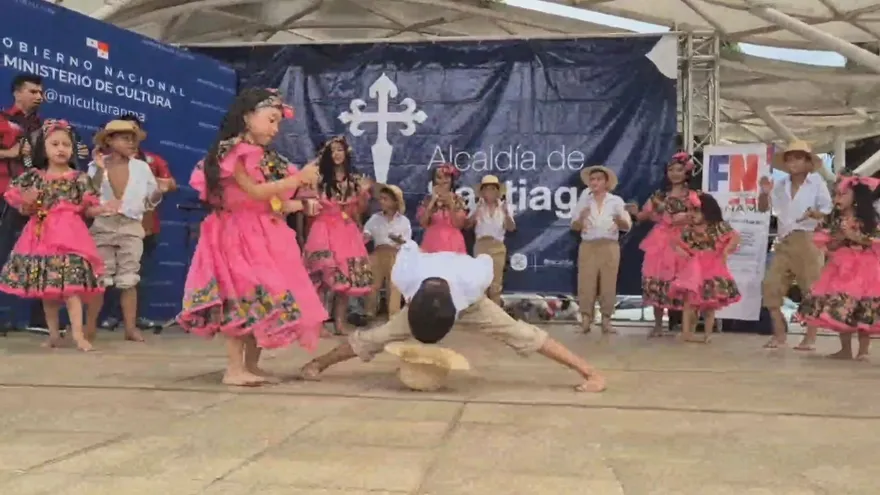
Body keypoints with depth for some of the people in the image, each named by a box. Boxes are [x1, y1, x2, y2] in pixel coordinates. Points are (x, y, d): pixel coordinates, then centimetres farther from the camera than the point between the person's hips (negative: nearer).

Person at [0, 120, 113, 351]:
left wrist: (105, 208, -13)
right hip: (43, 236, 3)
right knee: (46, 287, 7)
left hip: (69, 235, -3)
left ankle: (78, 334, -15)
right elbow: (25, 210, 11)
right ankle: (54, 334, 17)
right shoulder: (34, 177, 8)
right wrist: (27, 204, -11)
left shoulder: (79, 178, 3)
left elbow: (86, 209, 4)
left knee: (71, 284, -15)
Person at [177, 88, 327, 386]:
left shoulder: (265, 158, 18)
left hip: (264, 236, 9)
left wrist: (289, 205, 5)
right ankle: (234, 368, -5)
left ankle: (252, 365, 14)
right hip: (239, 236, -9)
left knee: (265, 300, 7)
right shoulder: (233, 151, -10)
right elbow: (255, 192, -18)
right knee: (243, 300, -11)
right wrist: (298, 178, -17)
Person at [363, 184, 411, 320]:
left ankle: (394, 315, 8)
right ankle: (369, 312, 11)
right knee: (373, 284, 1)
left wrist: (400, 241, -22)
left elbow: (407, 243, -1)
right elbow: (365, 235, 3)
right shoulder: (375, 218, 8)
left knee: (394, 286, 0)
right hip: (377, 254, 2)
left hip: (395, 256, -2)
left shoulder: (404, 221, 2)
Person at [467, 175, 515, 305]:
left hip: (497, 247, 0)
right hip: (481, 246, 0)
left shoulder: (504, 207, 3)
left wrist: (506, 214, -27)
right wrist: (476, 212, -23)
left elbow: (511, 228, -8)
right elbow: (467, 225, -7)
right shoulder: (478, 206, 4)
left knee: (496, 283, 3)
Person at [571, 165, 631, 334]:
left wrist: (619, 220, -18)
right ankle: (585, 321, -2)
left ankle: (606, 321, 6)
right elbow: (574, 226, 8)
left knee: (608, 285, 0)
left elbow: (627, 226, 3)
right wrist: (581, 219, -13)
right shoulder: (584, 201, 9)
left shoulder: (616, 201, 6)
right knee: (586, 284, -5)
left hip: (609, 247, 0)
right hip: (588, 247, 0)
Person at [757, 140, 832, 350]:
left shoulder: (817, 182, 0)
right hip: (784, 242, 5)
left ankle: (810, 338, 6)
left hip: (808, 241, -5)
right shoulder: (780, 185, 12)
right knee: (771, 285, -2)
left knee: (811, 290, -1)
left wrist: (815, 213, -23)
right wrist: (764, 193, -3)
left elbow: (829, 210, -2)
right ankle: (779, 334, 8)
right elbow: (763, 207, 16)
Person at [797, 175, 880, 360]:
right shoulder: (834, 220, 6)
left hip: (864, 269, -3)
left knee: (864, 311, -6)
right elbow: (829, 247, 3)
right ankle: (845, 349, 11)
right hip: (841, 269, 4)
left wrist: (855, 236, -17)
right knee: (840, 308, 0)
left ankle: (863, 351, 4)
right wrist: (840, 237, -14)